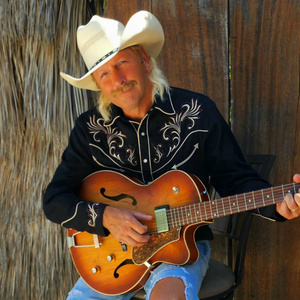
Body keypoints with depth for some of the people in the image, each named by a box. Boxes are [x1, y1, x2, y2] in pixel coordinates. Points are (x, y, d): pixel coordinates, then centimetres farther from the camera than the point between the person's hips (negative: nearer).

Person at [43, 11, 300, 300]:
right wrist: (105, 216, -17)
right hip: (117, 247, 3)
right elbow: (54, 200, 0)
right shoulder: (90, 128, -2)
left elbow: (235, 177, -1)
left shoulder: (197, 111, -6)